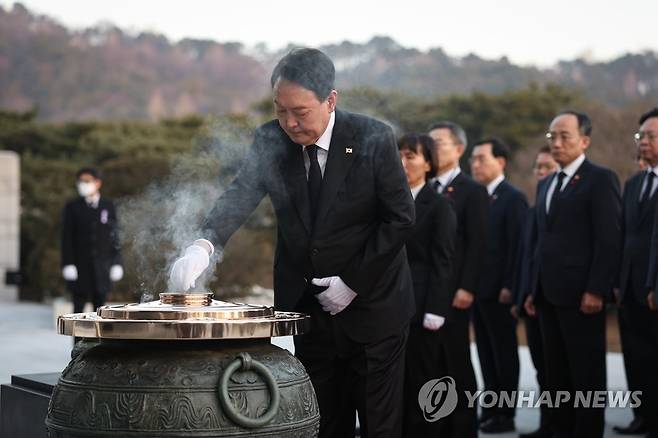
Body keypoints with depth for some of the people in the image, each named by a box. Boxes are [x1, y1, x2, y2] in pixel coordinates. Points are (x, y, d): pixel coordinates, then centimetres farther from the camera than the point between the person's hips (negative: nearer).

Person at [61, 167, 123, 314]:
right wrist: (68, 265, -9)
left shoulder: (108, 206, 5)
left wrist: (116, 263, 0)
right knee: (78, 308, -2)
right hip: (80, 267, -1)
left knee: (99, 306, 4)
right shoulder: (72, 207, 2)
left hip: (102, 268, 1)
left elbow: (115, 234, 5)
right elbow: (67, 237, -1)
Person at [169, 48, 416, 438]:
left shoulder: (374, 139, -14)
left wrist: (353, 281, -14)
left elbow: (401, 217, -10)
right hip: (308, 307, 3)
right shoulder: (271, 141, -5)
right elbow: (241, 194, -18)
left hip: (371, 302, -3)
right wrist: (204, 245, -36)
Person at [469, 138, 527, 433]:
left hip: (499, 290, -7)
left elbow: (517, 245, -13)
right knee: (487, 353, 11)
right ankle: (491, 410, 18)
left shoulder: (513, 198, -8)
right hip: (478, 288, 7)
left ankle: (506, 415, 8)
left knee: (504, 353, 2)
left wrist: (509, 286, -17)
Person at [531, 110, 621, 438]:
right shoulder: (545, 184, 18)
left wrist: (596, 290, -18)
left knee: (587, 373, 0)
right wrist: (534, 288, 13)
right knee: (556, 373, 12)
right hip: (548, 294, 8)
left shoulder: (600, 179, -6)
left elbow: (609, 239, -13)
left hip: (581, 294, -8)